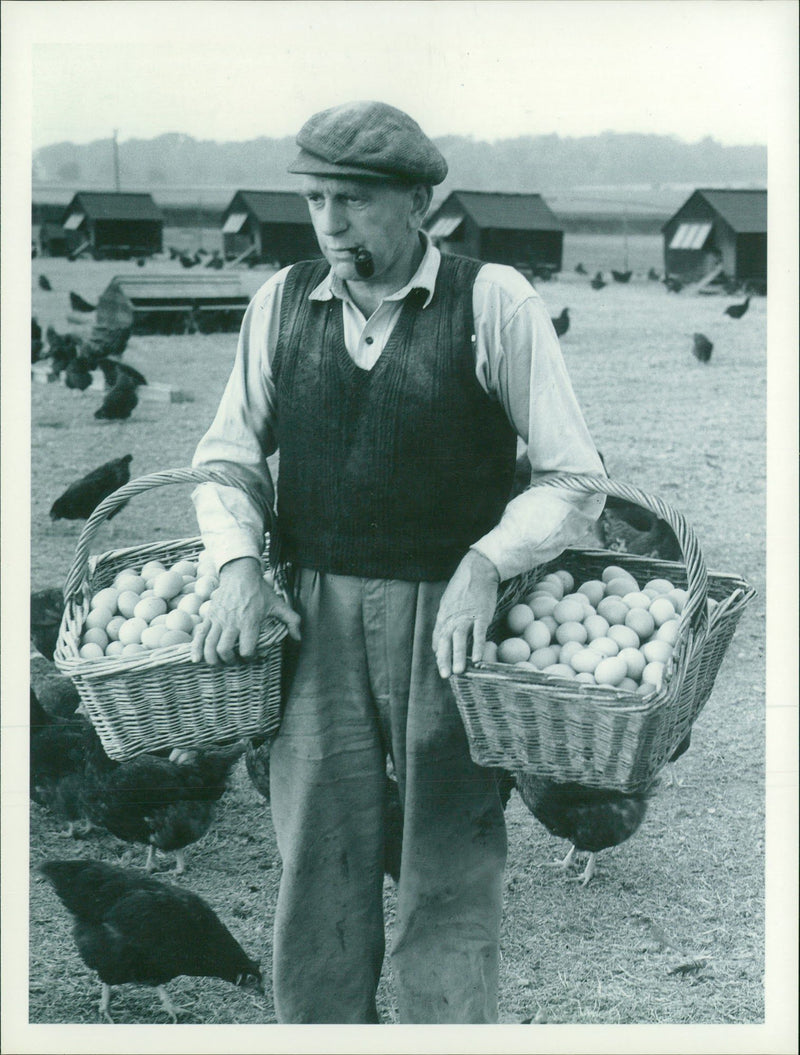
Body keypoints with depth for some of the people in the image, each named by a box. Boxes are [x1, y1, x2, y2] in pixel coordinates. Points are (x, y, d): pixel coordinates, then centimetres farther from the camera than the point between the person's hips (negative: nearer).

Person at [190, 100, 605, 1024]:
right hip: (315, 617, 3)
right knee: (316, 866, 9)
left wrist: (486, 563, -19)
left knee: (449, 873, 5)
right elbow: (227, 454, 12)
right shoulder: (282, 301, 5)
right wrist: (238, 563, -4)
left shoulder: (495, 303, -6)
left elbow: (573, 479, -5)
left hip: (446, 617, -3)